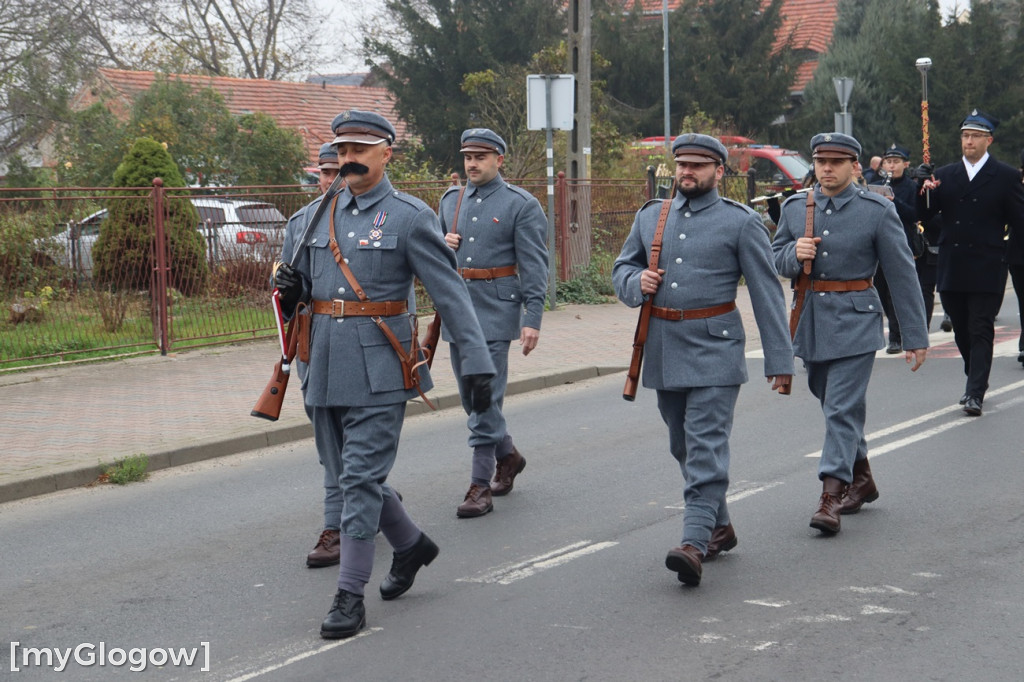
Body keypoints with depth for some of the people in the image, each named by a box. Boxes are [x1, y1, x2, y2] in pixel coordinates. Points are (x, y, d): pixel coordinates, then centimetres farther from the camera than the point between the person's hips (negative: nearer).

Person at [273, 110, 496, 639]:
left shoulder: (410, 217, -6)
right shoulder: (322, 215, 12)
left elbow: (450, 293, -8)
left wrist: (476, 360, -13)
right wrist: (290, 288, -1)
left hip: (378, 370, -6)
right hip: (326, 368, 7)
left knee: (361, 478, -7)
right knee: (351, 473, 14)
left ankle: (350, 594, 1)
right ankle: (412, 544, 37)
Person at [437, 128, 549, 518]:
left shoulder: (521, 205, -4)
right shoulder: (450, 201, 12)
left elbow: (534, 266, -7)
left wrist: (532, 320, -14)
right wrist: (442, 245, -1)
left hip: (495, 310, -6)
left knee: (486, 397, -9)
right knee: (471, 396, 14)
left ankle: (481, 486, -6)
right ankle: (507, 456, 35)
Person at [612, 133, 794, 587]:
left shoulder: (741, 222, -2)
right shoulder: (650, 216, 12)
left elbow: (767, 293, -3)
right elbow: (621, 267, 22)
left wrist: (779, 359, -6)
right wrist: (636, 282, -3)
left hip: (714, 348, -6)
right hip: (662, 349, 6)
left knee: (706, 446, -13)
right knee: (683, 447, 14)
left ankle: (693, 543, -20)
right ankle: (719, 527, 30)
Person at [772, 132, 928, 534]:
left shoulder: (878, 211, -6)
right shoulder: (794, 209, 6)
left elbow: (902, 275, -4)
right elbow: (775, 259, 14)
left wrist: (915, 337, -5)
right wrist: (795, 254, -11)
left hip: (855, 321, -5)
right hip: (810, 320, 5)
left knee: (843, 408, -11)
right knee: (833, 406, 16)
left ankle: (831, 495, -12)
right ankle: (861, 478, 34)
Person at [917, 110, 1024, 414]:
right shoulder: (944, 175, 10)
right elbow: (924, 215, 7)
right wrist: (924, 189, -11)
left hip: (987, 269, -4)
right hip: (952, 269, 4)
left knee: (981, 330, -7)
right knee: (962, 332, 12)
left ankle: (975, 393, -9)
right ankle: (976, 380, 29)